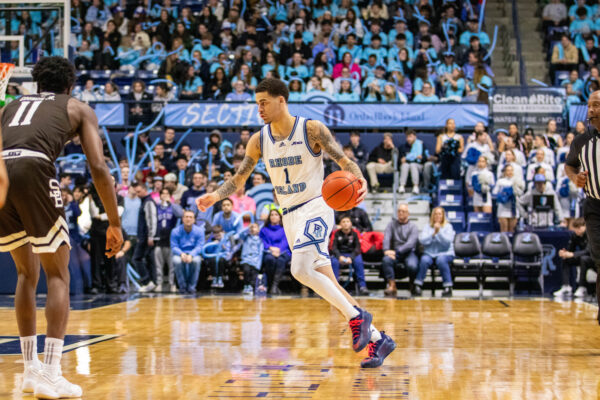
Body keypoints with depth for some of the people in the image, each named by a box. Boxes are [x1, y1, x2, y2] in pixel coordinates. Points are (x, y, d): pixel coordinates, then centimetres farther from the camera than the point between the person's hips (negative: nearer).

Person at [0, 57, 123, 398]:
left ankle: (31, 369, 25)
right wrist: (115, 224, 14)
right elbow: (99, 169, 10)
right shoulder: (78, 109, 23)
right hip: (33, 169, -4)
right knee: (58, 276, 8)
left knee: (27, 273, 22)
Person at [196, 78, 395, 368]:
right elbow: (239, 178, 9)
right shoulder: (259, 140, 5)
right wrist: (215, 195, -9)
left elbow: (344, 160, -11)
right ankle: (377, 339, 14)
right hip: (290, 216, 6)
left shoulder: (312, 129, -10)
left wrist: (359, 180, -32)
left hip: (315, 208, -6)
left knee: (300, 269, -28)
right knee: (327, 286, 5)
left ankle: (356, 317, -13)